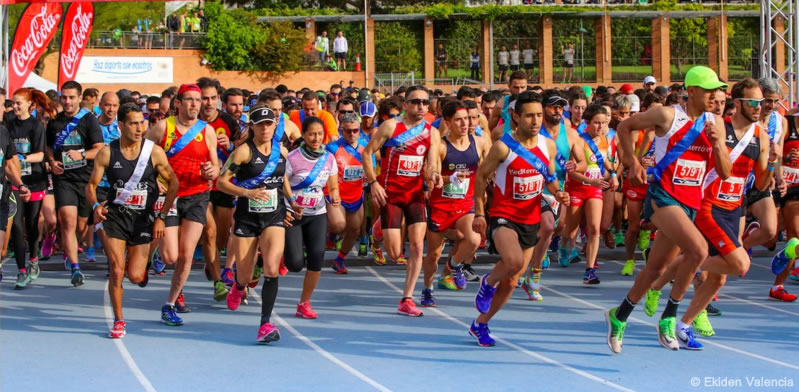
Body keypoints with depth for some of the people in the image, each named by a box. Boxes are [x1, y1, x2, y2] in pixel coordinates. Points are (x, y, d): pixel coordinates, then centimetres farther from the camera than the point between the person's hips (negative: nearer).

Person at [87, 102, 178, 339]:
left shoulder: (154, 152, -8)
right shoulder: (107, 153, -6)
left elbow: (173, 183, -1)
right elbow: (91, 185, 1)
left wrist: (161, 217, -6)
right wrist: (96, 205, -20)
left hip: (143, 217, 0)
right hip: (115, 214, 0)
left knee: (135, 277, -4)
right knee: (116, 270, -10)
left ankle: (143, 266, 35)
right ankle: (118, 321, 7)